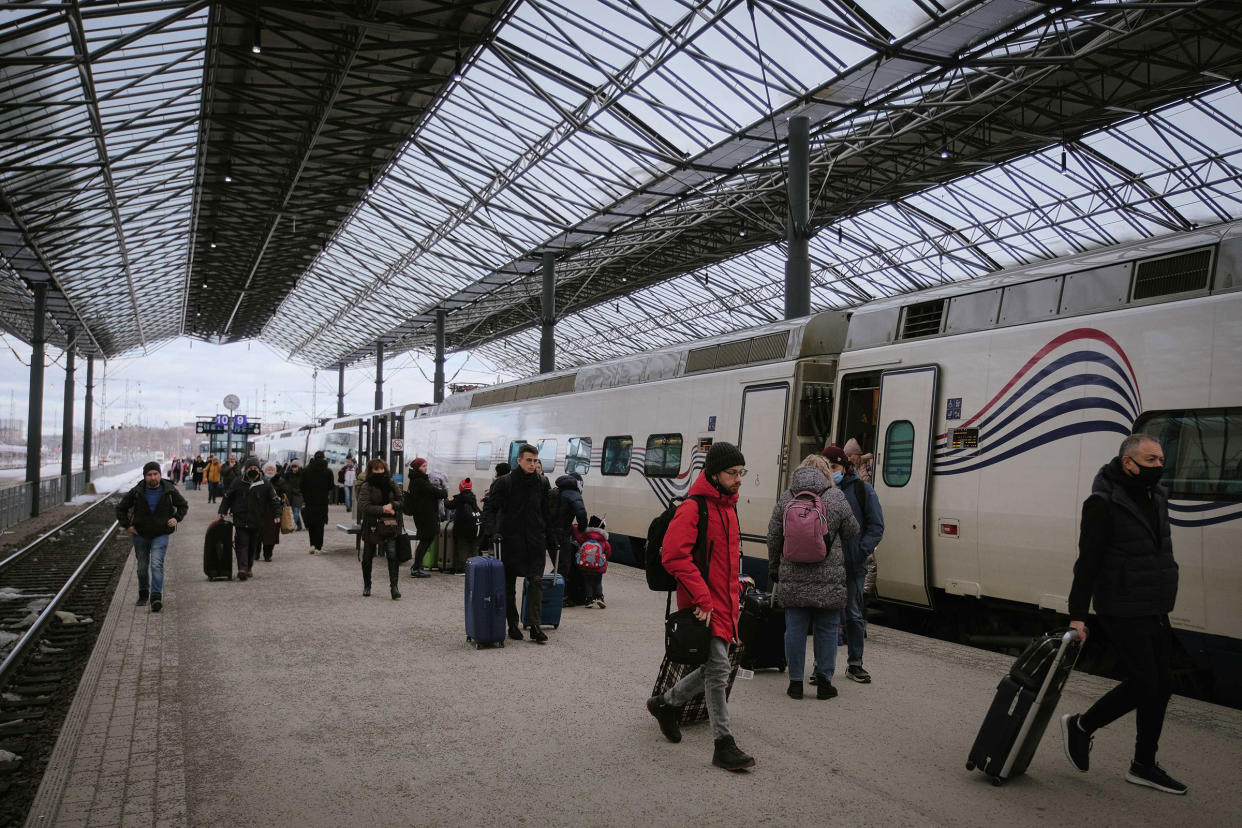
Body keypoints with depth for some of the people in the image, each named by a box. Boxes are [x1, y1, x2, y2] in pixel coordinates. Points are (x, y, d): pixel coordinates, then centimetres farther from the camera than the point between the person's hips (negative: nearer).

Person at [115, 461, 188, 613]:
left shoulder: (169, 491, -5)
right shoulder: (136, 492, -5)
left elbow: (183, 505, 11)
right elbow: (121, 508, 8)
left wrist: (177, 518, -5)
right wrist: (127, 525, -2)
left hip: (161, 535, -2)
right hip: (140, 535, 2)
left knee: (157, 564, -17)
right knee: (142, 566, 12)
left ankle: (156, 597, -23)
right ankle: (143, 594, 31)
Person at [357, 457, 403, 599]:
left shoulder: (391, 484, 5)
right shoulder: (366, 487, -7)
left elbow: (401, 501, 7)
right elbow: (364, 507, -17)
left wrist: (392, 505, -13)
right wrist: (382, 509, -21)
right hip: (371, 527, -1)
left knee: (393, 555, -13)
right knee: (367, 558, 10)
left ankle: (394, 586, -12)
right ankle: (367, 586, 29)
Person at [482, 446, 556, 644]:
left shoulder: (542, 483, 6)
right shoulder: (504, 482, -5)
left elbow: (547, 514, 12)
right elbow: (489, 508, -4)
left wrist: (551, 540, 10)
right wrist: (494, 529, -20)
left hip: (536, 541, 2)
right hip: (511, 540, -2)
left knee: (537, 581, -5)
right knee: (509, 585, 6)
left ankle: (535, 626, -3)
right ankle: (513, 625, 18)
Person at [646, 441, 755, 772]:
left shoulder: (728, 506, 14)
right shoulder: (693, 508, -15)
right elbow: (674, 556, -24)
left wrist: (732, 600, 19)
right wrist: (702, 598, -23)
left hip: (725, 604, 9)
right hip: (704, 607, -9)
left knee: (714, 669, 16)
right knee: (718, 668, -8)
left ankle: (665, 704, 37)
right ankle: (724, 746, 2)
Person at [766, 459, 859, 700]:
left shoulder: (785, 499, 2)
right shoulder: (836, 497, -5)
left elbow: (773, 538, 6)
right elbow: (852, 532, 5)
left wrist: (774, 572, 17)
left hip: (792, 579, 2)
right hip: (828, 580, -2)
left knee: (795, 628, 8)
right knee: (827, 629, 9)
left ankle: (795, 682, 13)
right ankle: (824, 682, 14)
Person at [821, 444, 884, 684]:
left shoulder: (862, 489, -1)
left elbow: (876, 527, 0)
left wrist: (860, 551, -12)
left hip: (853, 565, -1)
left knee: (854, 614, 8)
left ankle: (855, 664, 21)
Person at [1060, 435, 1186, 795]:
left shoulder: (1157, 497, 11)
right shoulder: (1104, 503, -14)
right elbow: (1087, 562, -15)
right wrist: (1077, 614, -16)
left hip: (1155, 613, 8)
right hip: (1122, 613, -8)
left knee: (1161, 687, 10)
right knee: (1144, 684, -8)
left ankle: (1144, 767, 22)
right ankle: (1079, 726, 13)